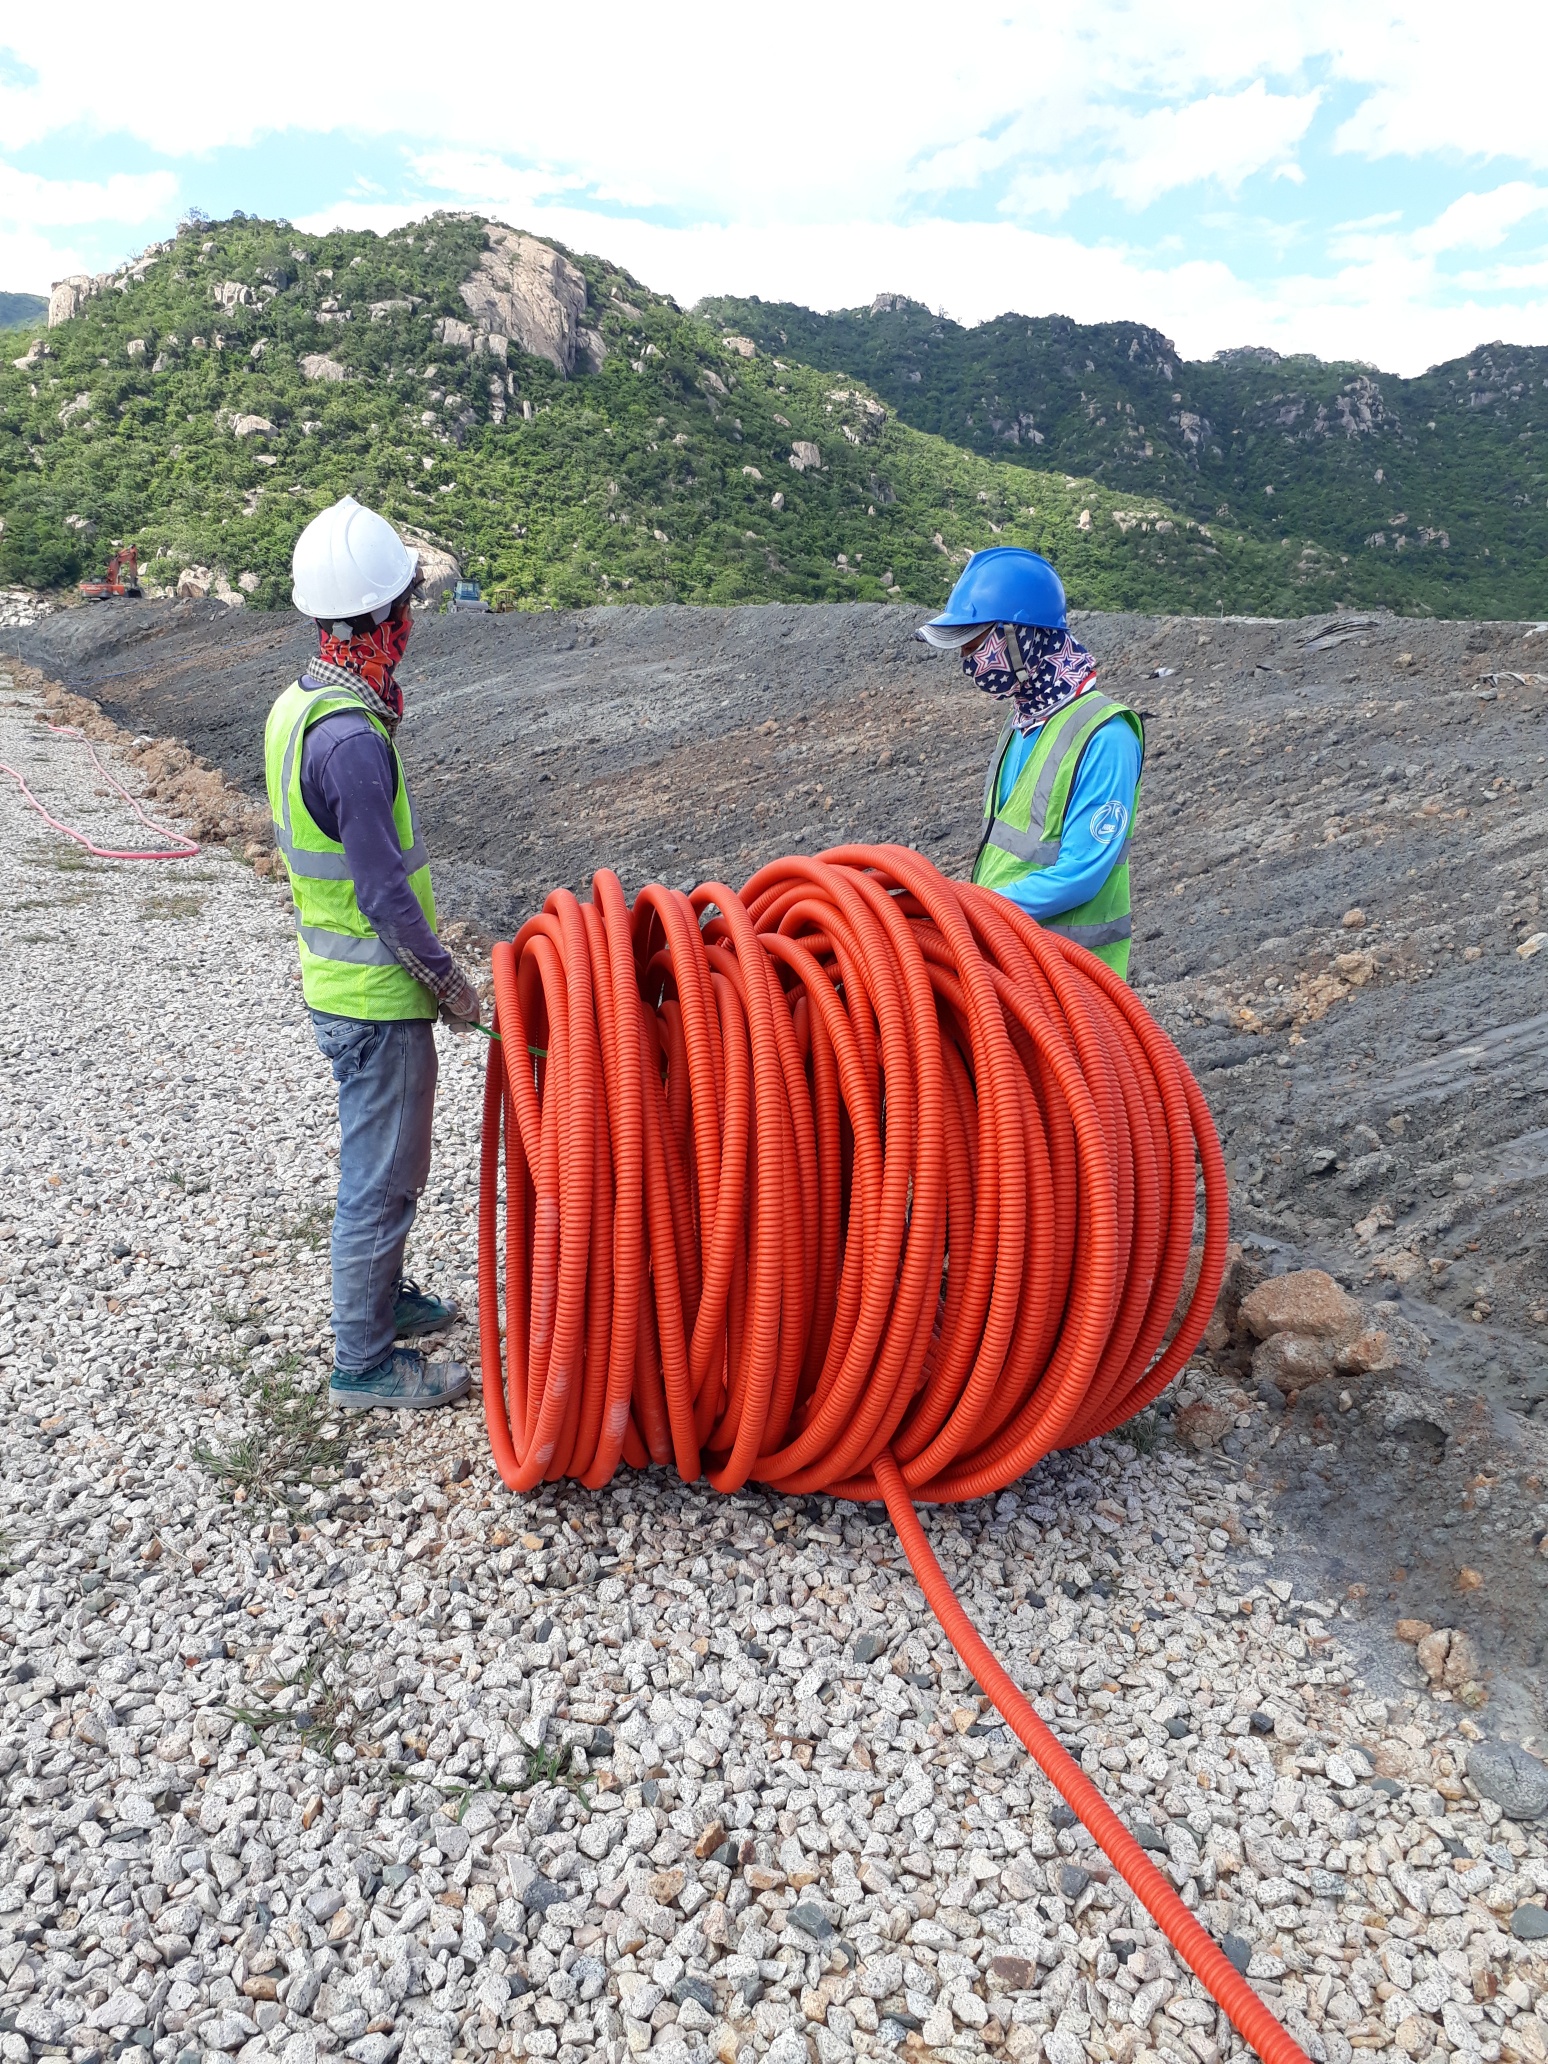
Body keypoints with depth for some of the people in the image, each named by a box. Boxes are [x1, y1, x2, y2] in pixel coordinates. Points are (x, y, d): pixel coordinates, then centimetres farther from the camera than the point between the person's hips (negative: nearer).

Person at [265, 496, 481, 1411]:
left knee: (381, 1157, 25)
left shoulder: (300, 705, 5)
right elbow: (386, 895, -22)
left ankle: (380, 1294, 44)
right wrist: (453, 982, -13)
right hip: (377, 997, -10)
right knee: (382, 1177, 4)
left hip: (343, 983, 10)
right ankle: (364, 1361, 20)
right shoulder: (351, 740, -26)